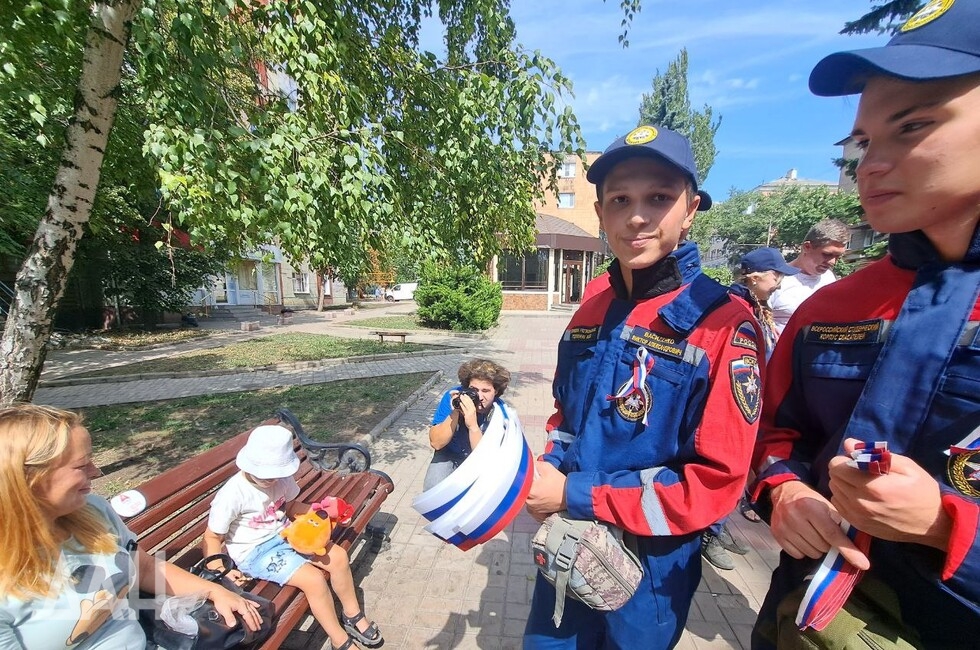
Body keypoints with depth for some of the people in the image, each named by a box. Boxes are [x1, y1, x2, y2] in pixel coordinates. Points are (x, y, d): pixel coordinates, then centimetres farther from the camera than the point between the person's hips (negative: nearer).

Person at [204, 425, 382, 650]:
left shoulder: (282, 479, -10)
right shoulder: (231, 495, -25)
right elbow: (212, 538, -13)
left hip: (285, 536, 6)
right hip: (254, 552, -6)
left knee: (338, 556, -6)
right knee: (313, 579, -23)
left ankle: (353, 616, 18)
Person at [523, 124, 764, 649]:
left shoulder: (724, 324, -20)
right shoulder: (595, 302, -3)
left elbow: (715, 481, -21)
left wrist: (575, 495, -21)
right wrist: (548, 471, -7)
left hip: (650, 562, -4)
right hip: (566, 539, 5)